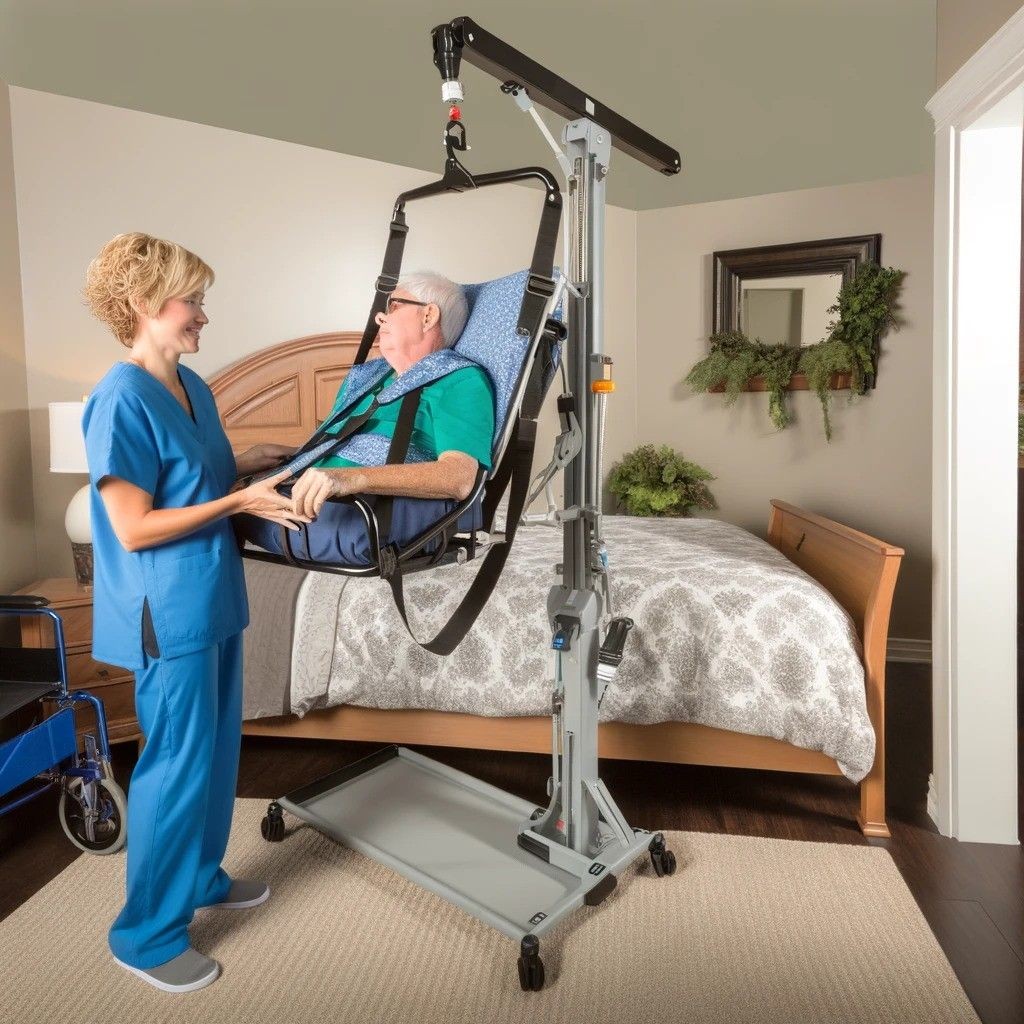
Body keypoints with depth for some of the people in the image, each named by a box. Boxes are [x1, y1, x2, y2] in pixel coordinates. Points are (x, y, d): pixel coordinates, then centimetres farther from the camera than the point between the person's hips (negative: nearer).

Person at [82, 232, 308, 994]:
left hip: (213, 598, 9)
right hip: (168, 613, -9)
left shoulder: (192, 387, 8)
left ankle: (202, 877, 41)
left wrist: (259, 461, 3)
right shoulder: (121, 401, -18)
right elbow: (134, 528, -20)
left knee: (217, 748, 20)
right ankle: (146, 933, 25)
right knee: (177, 762, 3)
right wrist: (240, 501, -21)